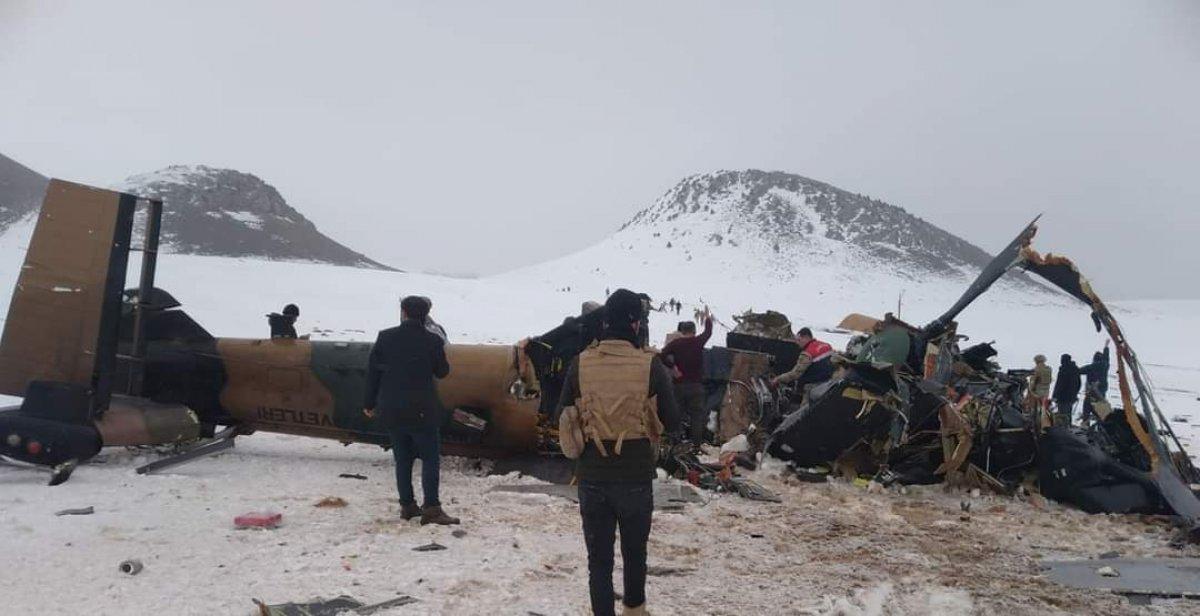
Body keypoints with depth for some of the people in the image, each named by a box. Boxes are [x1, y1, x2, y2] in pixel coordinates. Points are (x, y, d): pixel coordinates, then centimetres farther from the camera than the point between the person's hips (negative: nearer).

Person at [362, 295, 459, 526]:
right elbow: (442, 372, 3)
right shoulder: (432, 341, -8)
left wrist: (369, 403, 12)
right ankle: (431, 509, -6)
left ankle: (407, 505, 18)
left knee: (402, 459, 14)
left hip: (391, 410, 4)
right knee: (431, 458, 1)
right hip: (421, 411, -3)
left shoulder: (385, 338, -1)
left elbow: (372, 371, 3)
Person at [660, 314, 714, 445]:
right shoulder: (698, 342, -4)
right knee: (697, 415, 4)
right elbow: (708, 332, 15)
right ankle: (696, 442, 1)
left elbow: (662, 355, -14)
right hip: (695, 384, -2)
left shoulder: (675, 343, -2)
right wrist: (708, 320, 32)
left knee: (678, 414, 9)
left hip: (679, 384, 2)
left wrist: (673, 367, -5)